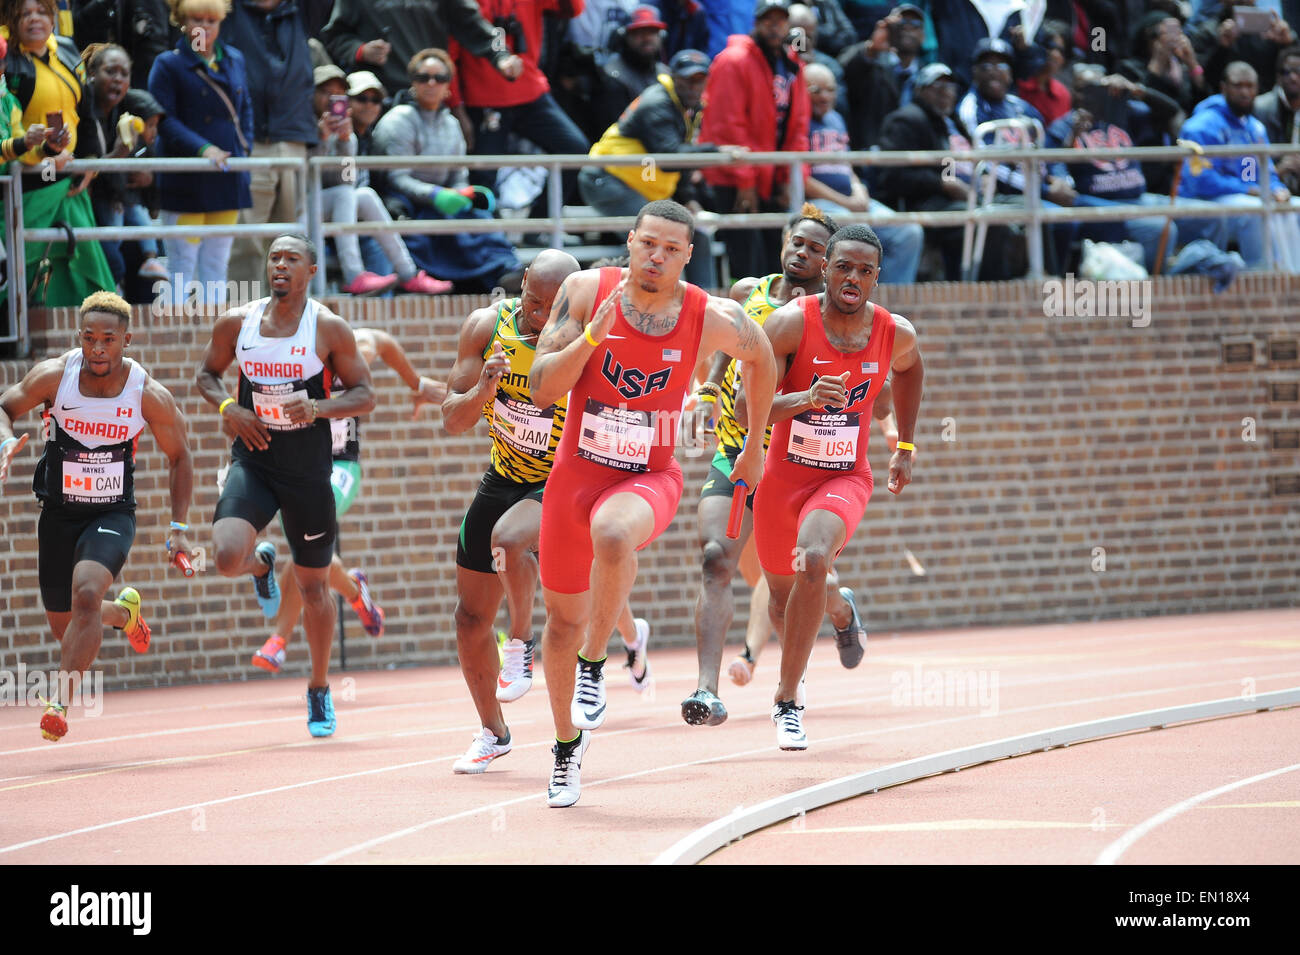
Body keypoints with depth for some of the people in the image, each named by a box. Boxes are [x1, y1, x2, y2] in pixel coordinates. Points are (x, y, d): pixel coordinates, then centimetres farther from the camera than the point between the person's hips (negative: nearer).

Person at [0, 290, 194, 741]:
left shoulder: (150, 396, -15)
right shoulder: (54, 376, -14)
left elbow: (179, 457, 1)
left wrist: (179, 528, -2)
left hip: (113, 514, -3)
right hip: (58, 513, 3)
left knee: (86, 593, -30)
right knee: (65, 628, 12)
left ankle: (60, 701, -23)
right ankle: (123, 611, 47)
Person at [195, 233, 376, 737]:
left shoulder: (329, 328, -7)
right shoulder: (236, 323, -1)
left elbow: (364, 395, -4)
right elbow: (207, 373, 14)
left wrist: (317, 408, -22)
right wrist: (226, 407, -7)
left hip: (307, 469, -1)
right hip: (253, 462, 1)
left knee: (313, 584, 8)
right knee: (227, 558, -23)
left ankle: (319, 689, 27)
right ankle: (261, 565, 18)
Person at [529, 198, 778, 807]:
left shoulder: (713, 319, -12)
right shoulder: (587, 291, -11)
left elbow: (760, 358, 11)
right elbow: (542, 390, -13)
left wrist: (755, 447, 19)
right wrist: (592, 336, -27)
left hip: (649, 477, -2)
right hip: (576, 471, 2)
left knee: (612, 535, -38)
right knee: (563, 616, 13)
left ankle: (594, 664, -16)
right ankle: (567, 742, 39)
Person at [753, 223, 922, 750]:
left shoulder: (896, 333, -8)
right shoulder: (791, 322, -17)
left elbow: (909, 369, 19)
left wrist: (906, 447, 19)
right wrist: (806, 399, -38)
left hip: (845, 479, -1)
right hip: (784, 475, 1)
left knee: (813, 562, -30)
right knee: (782, 592, 16)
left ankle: (788, 698, -18)